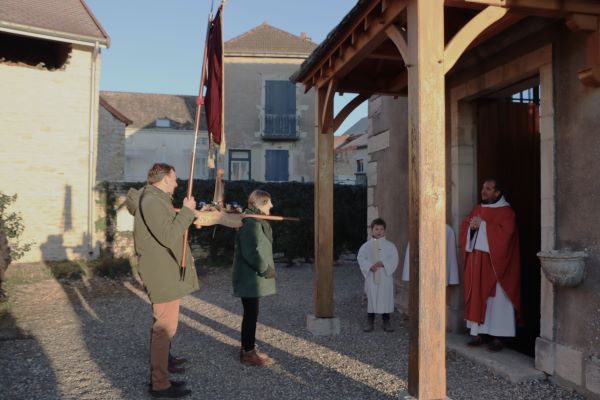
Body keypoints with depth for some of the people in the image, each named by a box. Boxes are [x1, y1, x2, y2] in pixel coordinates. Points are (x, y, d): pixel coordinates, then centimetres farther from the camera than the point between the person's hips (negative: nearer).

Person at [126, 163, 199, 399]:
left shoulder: (157, 200, 16)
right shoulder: (152, 201, -18)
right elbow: (169, 237, -25)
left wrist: (188, 217, 7)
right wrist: (187, 211, -18)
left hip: (166, 274, 11)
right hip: (164, 276, -11)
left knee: (163, 327, 18)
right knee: (164, 329, -4)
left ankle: (159, 377, 30)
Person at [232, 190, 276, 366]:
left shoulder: (256, 221, 13)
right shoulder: (250, 223, -20)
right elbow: (251, 253, -26)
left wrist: (266, 268, 11)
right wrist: (266, 270, -16)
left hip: (252, 277, 10)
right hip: (250, 278, -10)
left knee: (251, 313, 17)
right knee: (251, 314, -1)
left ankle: (248, 348, 28)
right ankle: (248, 353, 10)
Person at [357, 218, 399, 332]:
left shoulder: (390, 245, 4)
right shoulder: (366, 246, 4)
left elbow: (394, 259, -5)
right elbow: (361, 258, -3)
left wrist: (383, 263, -20)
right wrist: (370, 266, -18)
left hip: (385, 276, 0)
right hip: (371, 276, 0)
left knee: (386, 298, 4)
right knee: (371, 298, 4)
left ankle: (386, 322, 16)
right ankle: (370, 322, 14)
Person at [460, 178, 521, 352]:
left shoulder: (506, 212, -6)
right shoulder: (477, 209, 14)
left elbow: (504, 233, -18)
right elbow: (465, 226, 12)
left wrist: (483, 225, -17)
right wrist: (472, 226, -9)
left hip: (494, 263, -6)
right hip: (476, 261, 6)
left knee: (496, 298, -1)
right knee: (477, 296, 7)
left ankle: (498, 336, 6)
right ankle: (479, 333, 15)